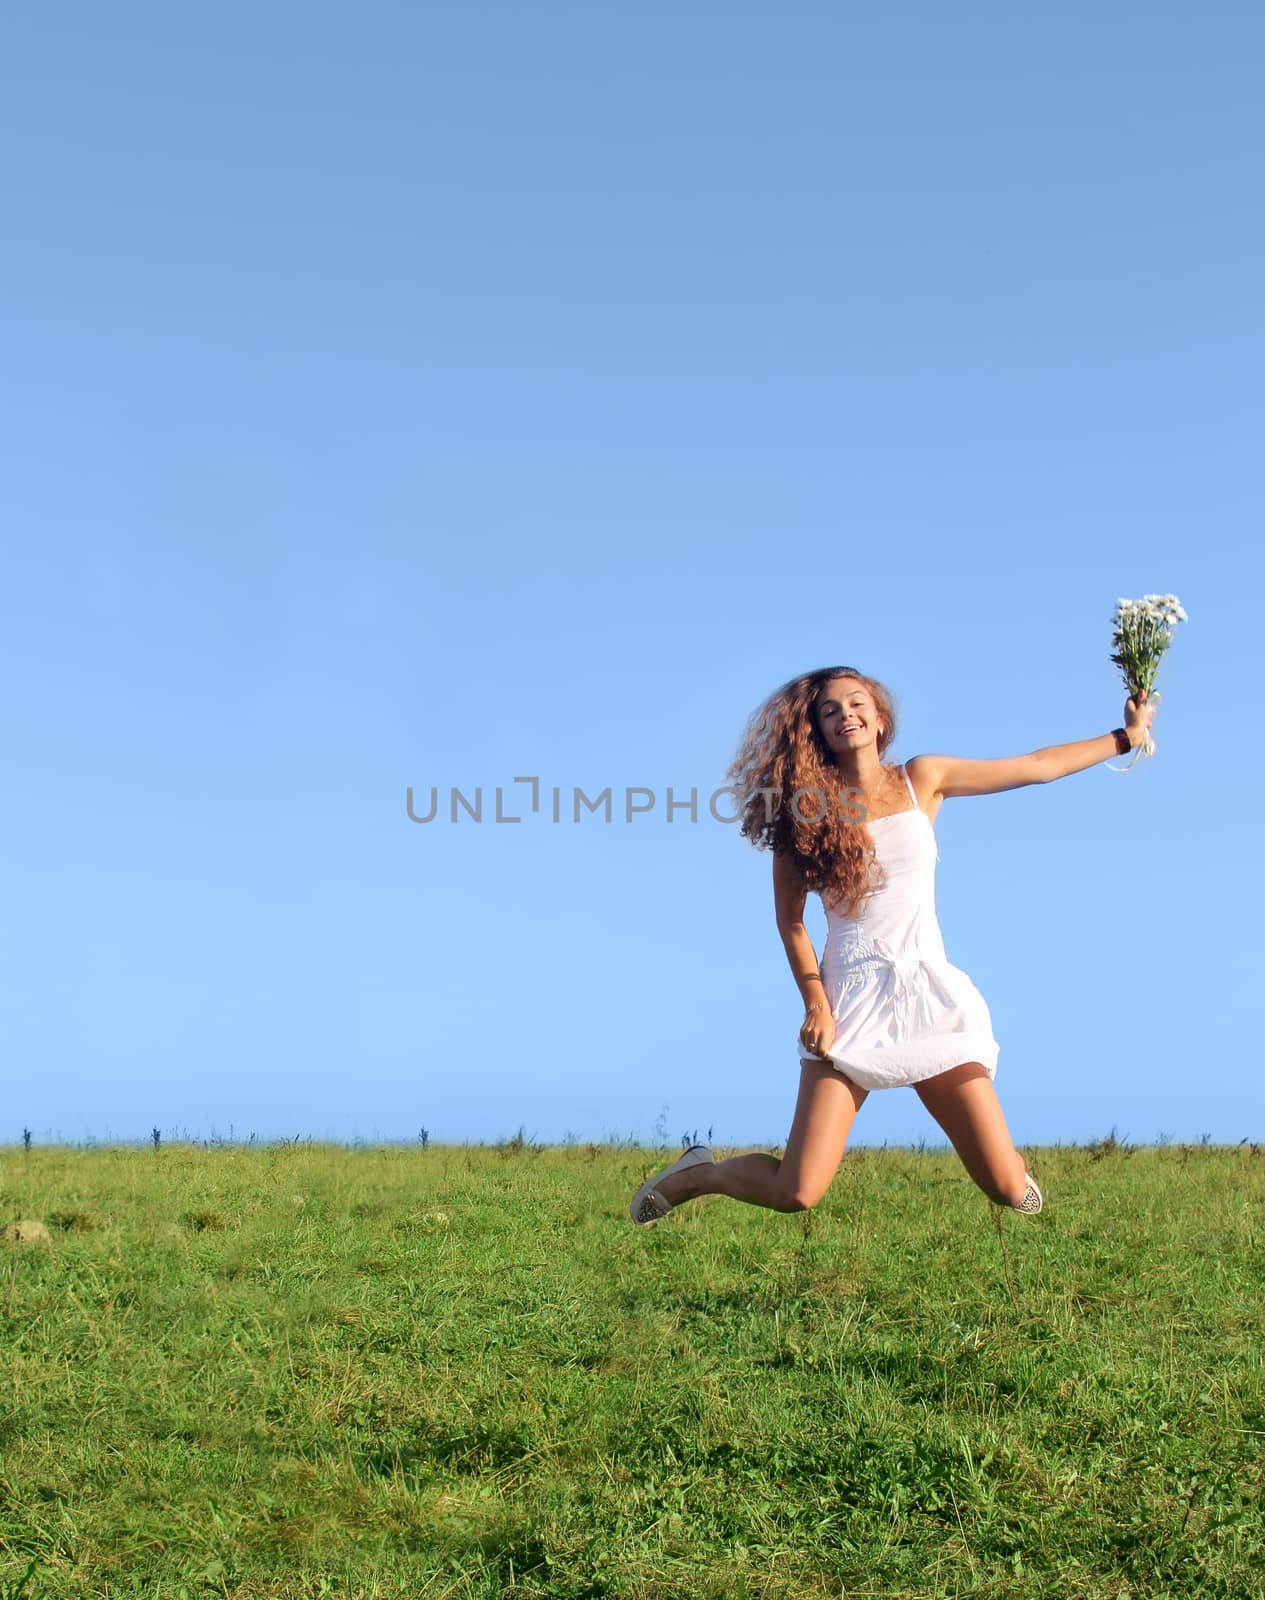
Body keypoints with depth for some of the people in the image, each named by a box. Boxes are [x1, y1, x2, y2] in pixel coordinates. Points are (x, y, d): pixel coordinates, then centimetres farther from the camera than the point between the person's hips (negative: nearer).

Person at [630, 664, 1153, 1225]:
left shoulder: (921, 779, 5)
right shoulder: (805, 805, 2)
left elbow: (1037, 766, 12)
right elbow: (790, 919, 4)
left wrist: (1125, 736, 15)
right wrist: (815, 1002, -7)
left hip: (931, 995, 2)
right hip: (851, 1000, -2)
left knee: (1012, 1193, -2)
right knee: (796, 1194, -14)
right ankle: (696, 1173, 17)